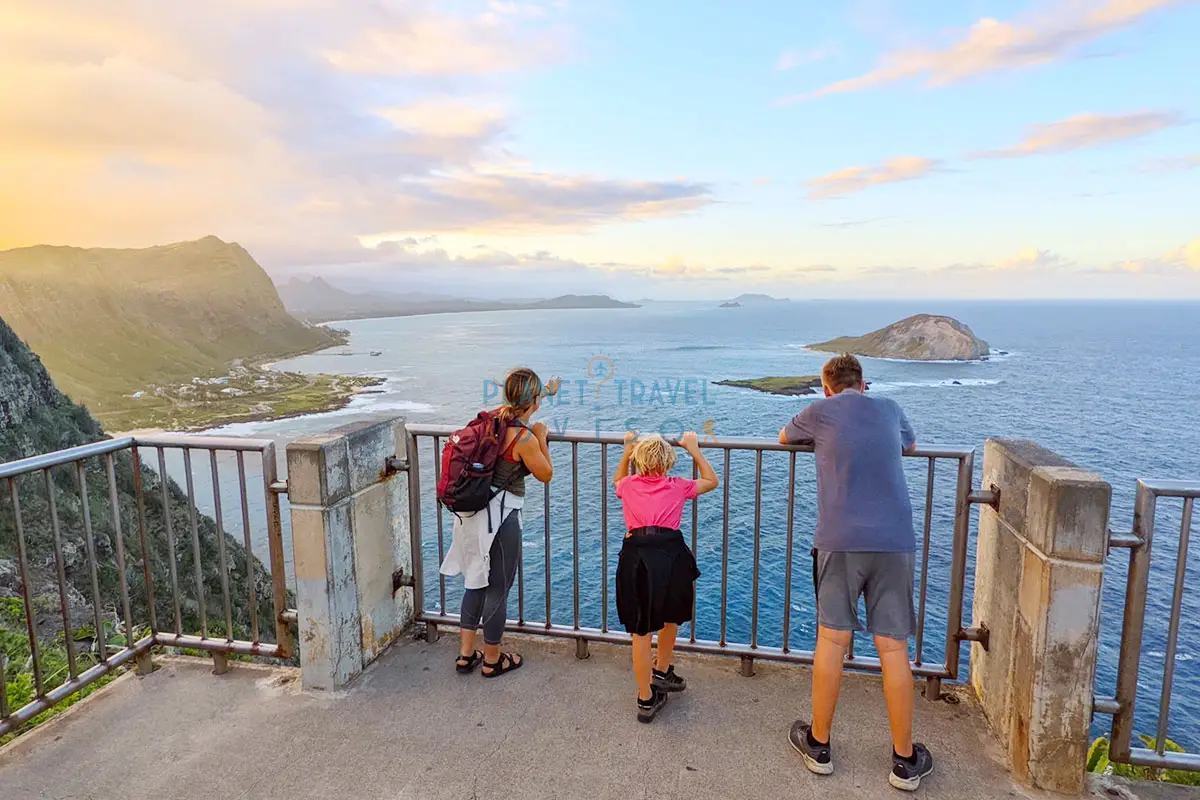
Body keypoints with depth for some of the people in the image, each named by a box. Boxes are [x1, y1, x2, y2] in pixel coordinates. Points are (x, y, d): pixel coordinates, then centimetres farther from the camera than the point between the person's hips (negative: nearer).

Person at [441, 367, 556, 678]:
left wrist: (544, 393, 37)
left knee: (477, 582, 22)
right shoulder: (525, 439, -21)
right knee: (498, 588, 9)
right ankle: (492, 660, 26)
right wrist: (542, 438, 2)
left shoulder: (496, 416, 1)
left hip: (474, 511, 8)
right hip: (500, 516, -8)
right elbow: (546, 475, -6)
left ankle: (466, 653, 33)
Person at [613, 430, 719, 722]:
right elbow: (711, 481, 32)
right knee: (671, 614, 28)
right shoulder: (677, 486, 15)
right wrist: (693, 449, 36)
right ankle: (662, 671, 42)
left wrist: (627, 452, 45)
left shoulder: (629, 485, 18)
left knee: (641, 630, 10)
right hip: (670, 553, 0)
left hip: (635, 554, 1)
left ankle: (646, 700, 19)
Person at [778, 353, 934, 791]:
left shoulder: (820, 411, 6)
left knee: (832, 641, 6)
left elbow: (784, 438, 25)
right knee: (893, 648, 7)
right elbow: (909, 445, 36)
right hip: (895, 542, 3)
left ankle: (819, 744, 20)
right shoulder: (889, 409, 15)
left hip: (841, 541, -2)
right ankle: (905, 760, 19)